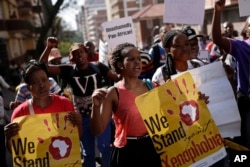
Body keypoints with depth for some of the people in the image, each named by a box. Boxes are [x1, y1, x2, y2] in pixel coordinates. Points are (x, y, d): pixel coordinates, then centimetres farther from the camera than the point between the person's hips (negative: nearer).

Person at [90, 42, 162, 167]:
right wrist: (96, 105, -24)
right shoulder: (113, 93, -9)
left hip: (151, 148, 3)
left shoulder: (150, 86, 2)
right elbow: (98, 130, -11)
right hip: (127, 152, -3)